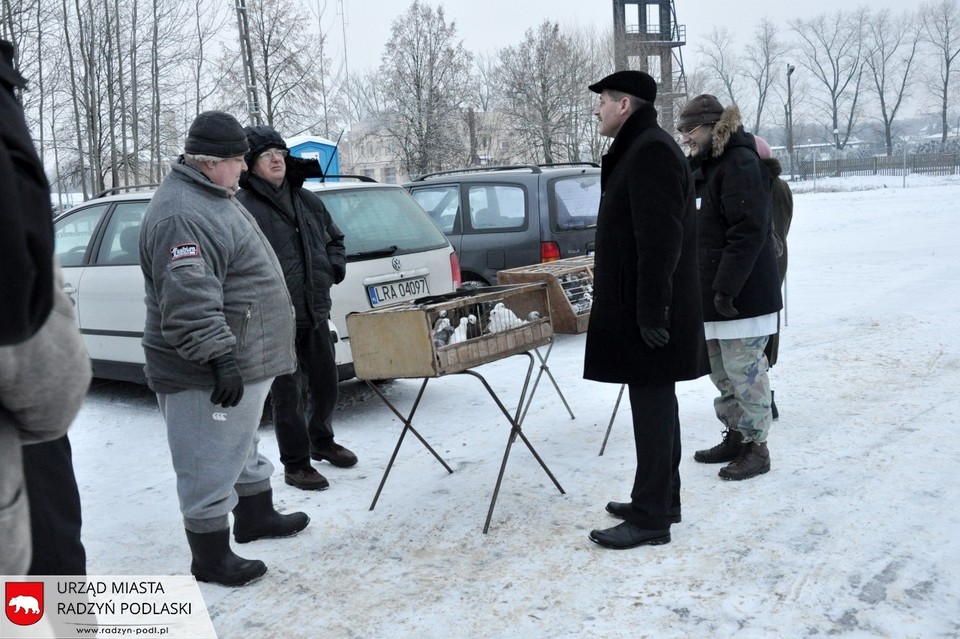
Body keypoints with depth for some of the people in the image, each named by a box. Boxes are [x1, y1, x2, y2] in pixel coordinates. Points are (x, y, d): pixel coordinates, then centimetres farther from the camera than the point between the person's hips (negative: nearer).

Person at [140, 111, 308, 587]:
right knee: (211, 466, 2)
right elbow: (188, 302, -30)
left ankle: (255, 516, 43)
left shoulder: (212, 198, 15)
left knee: (243, 447, 25)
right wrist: (221, 358, -30)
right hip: (207, 376, -11)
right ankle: (211, 559, 15)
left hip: (245, 363, 11)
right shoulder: (182, 215, -22)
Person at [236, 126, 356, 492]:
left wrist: (334, 268, 9)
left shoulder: (307, 200, 12)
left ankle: (321, 441, 42)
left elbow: (334, 238, 25)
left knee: (326, 383, 19)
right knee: (289, 393, 2)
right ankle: (295, 464, 18)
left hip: (315, 312, 7)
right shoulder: (243, 207, -12)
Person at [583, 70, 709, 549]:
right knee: (654, 404, 16)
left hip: (650, 312, -11)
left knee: (652, 407, -4)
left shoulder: (652, 151, -15)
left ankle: (650, 518, 5)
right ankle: (660, 500, 28)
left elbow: (660, 239, -23)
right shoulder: (638, 150, 18)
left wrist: (651, 311, -24)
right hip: (638, 306, 11)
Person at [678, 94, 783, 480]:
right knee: (721, 369, 15)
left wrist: (726, 286, -24)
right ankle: (735, 437, 27)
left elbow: (748, 232, -21)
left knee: (744, 369, -2)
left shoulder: (741, 163, -13)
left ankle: (756, 447, 10)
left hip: (741, 293, -9)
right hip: (712, 291, 9)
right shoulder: (704, 167, 16)